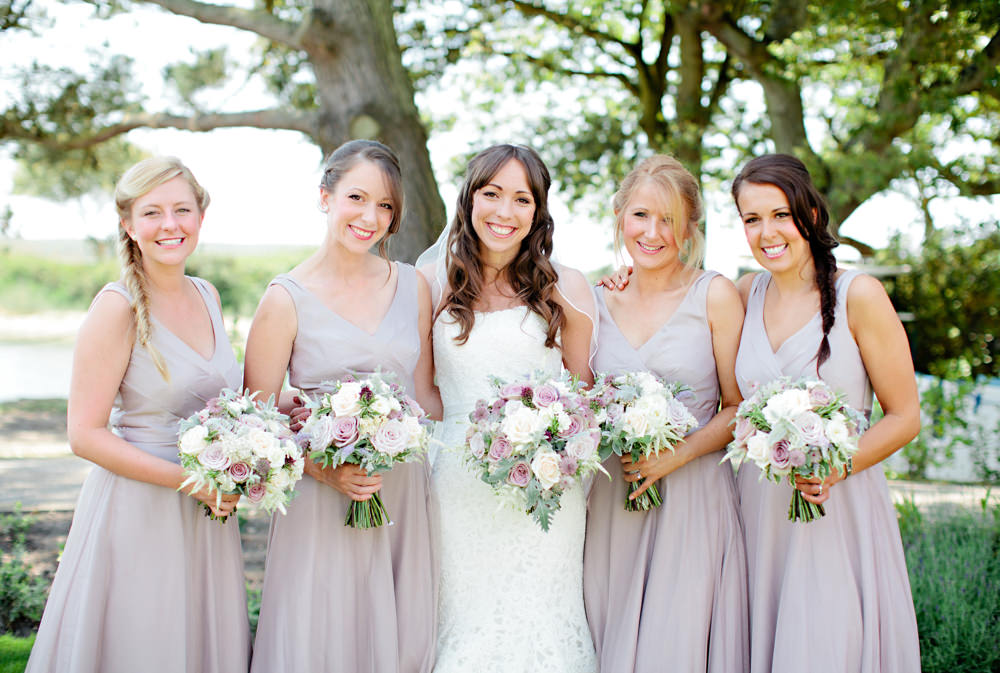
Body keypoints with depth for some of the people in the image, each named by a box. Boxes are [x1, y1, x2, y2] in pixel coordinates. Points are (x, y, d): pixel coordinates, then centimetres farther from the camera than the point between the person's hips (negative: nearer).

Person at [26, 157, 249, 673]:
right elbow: (85, 435, -16)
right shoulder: (117, 307, -14)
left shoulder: (207, 296, 6)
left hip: (206, 513, 6)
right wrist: (189, 480, -19)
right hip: (137, 509, -6)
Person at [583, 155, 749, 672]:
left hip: (693, 499, -3)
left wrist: (679, 453, -14)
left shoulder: (715, 295, -3)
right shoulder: (597, 303, 8)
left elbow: (741, 407, -2)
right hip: (611, 503, 3)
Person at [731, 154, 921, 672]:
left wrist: (835, 469, -20)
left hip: (840, 508, -4)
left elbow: (905, 417, -5)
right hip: (759, 508, 4)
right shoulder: (748, 294, 6)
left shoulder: (858, 295, -7)